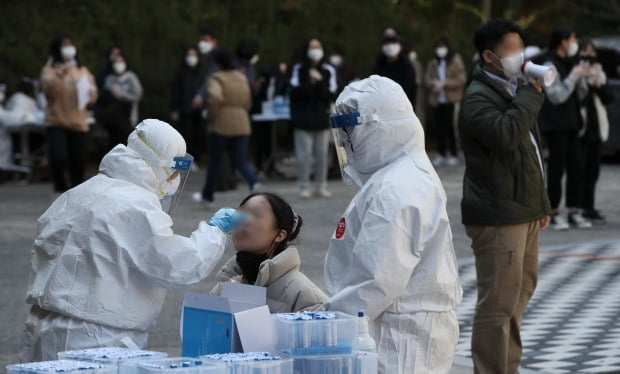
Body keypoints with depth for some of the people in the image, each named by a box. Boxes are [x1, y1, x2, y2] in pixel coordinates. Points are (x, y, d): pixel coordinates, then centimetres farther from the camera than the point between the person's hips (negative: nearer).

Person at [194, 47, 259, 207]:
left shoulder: (217, 78, -10)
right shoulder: (242, 78, 10)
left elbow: (215, 97, -29)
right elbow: (248, 103, 15)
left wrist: (212, 114, -15)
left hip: (221, 126, -5)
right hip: (242, 126, 5)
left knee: (214, 162, 10)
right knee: (241, 162, 5)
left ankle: (207, 196, 22)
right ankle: (254, 183, -23)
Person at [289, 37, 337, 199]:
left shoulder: (328, 70, 3)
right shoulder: (298, 69, 0)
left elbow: (330, 94, -4)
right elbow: (295, 92, -10)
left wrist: (319, 81, -15)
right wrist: (311, 83, -17)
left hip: (322, 119, 2)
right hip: (303, 119, -2)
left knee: (322, 155, 5)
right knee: (304, 155, -2)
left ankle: (321, 187, 14)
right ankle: (304, 187, 5)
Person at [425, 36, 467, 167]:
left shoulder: (456, 61, -1)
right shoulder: (433, 63, 13)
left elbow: (461, 80, -6)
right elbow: (428, 80, 11)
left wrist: (444, 83, -13)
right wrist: (434, 84, -12)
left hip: (451, 101, -4)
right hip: (436, 100, 4)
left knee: (450, 127, -9)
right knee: (438, 128, 3)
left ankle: (454, 155, 1)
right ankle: (441, 154, 14)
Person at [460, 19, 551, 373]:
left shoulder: (513, 90, 18)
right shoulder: (479, 98, -13)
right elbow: (506, 134, -32)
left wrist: (541, 202, 24)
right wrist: (531, 93, -21)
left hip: (523, 210, 10)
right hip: (498, 215, -10)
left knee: (520, 293, 18)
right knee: (498, 304, -10)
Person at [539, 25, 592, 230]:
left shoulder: (567, 63, 18)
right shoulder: (550, 65, -11)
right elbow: (556, 96, -18)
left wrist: (582, 77, 9)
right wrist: (574, 77, -13)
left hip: (570, 124, 9)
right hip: (555, 125, -9)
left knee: (576, 168, 6)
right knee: (556, 168, -5)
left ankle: (574, 212, 12)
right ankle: (554, 213, 2)